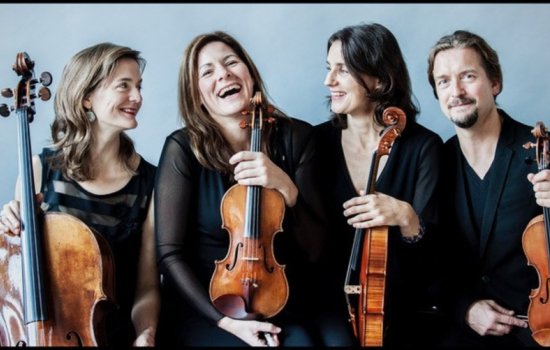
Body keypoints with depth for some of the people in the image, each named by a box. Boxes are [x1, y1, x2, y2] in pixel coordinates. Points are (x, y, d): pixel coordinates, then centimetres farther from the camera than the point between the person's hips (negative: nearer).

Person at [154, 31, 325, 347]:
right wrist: (223, 318, -17)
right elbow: (170, 253, -7)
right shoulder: (184, 148, -8)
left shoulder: (296, 137, -3)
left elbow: (314, 249, -4)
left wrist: (287, 189, -20)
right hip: (204, 306, -2)